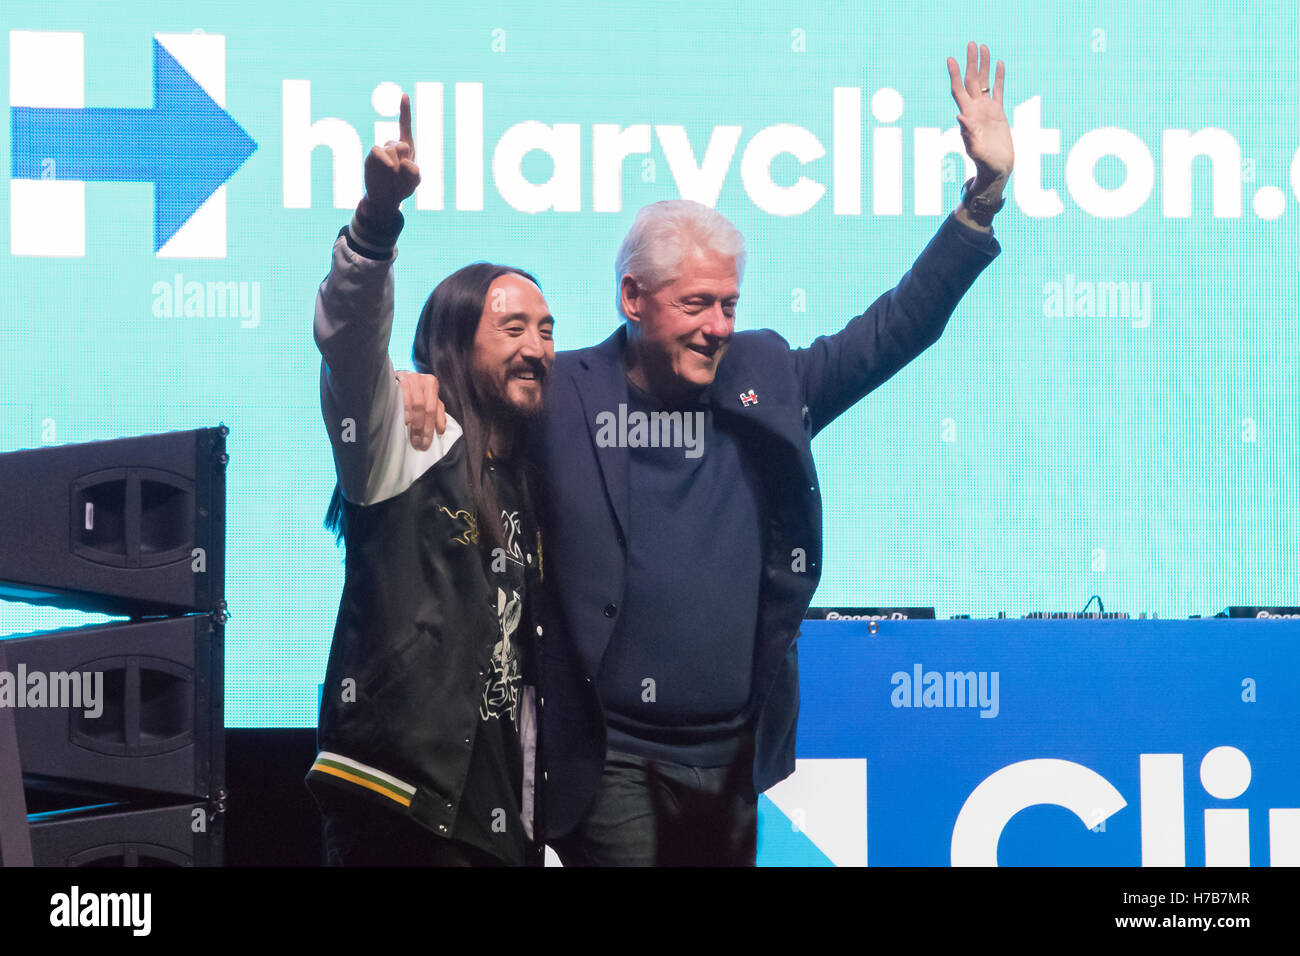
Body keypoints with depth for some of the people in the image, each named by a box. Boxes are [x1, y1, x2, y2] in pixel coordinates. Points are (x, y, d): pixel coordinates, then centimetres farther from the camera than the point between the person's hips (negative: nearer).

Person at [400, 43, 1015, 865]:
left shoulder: (767, 378, 6)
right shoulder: (563, 394, -4)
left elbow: (897, 327, 7)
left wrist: (987, 190, 0)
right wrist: (424, 388, -21)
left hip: (732, 762, 4)